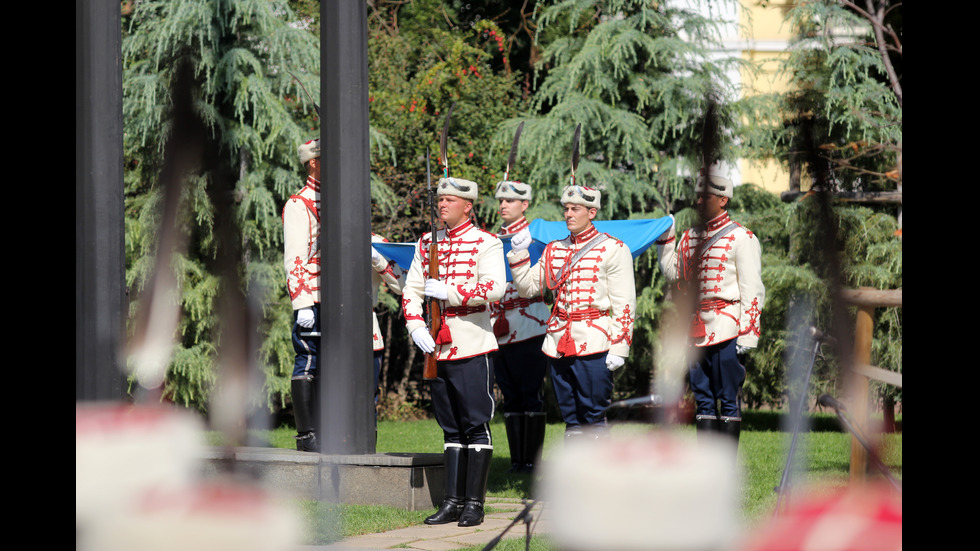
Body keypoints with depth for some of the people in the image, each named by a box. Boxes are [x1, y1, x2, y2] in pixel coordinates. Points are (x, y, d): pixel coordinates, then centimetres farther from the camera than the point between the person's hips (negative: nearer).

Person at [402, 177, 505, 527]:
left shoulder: (486, 244, -4)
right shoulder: (427, 244, 13)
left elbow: (494, 288, -19)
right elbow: (411, 289, 11)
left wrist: (447, 291, -20)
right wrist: (416, 327, -5)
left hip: (473, 349, -6)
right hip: (438, 349, 6)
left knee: (476, 426, -3)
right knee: (451, 428, 10)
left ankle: (474, 503, 1)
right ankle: (453, 502, 13)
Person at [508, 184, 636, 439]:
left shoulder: (613, 250, -2)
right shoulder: (554, 250, 14)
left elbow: (624, 304, -5)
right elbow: (527, 287, 19)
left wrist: (618, 347, -11)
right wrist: (518, 254, 4)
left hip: (594, 346, -5)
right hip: (559, 345, 5)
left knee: (593, 418, -6)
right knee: (571, 418, 8)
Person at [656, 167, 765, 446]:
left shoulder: (741, 238, -5)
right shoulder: (690, 237, 15)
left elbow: (752, 290, -8)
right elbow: (674, 274, 26)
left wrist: (748, 333, -14)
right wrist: (666, 238, 15)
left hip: (726, 329, -7)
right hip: (696, 329, 7)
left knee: (728, 398, -3)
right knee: (703, 398, 8)